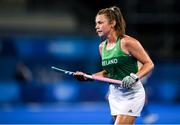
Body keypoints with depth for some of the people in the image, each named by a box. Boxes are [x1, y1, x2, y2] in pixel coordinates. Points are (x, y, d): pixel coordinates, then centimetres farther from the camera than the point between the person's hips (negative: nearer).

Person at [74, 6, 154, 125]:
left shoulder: (127, 42, -14)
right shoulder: (102, 46, 8)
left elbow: (149, 64, -10)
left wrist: (134, 77, -25)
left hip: (131, 94, -7)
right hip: (114, 94, 7)